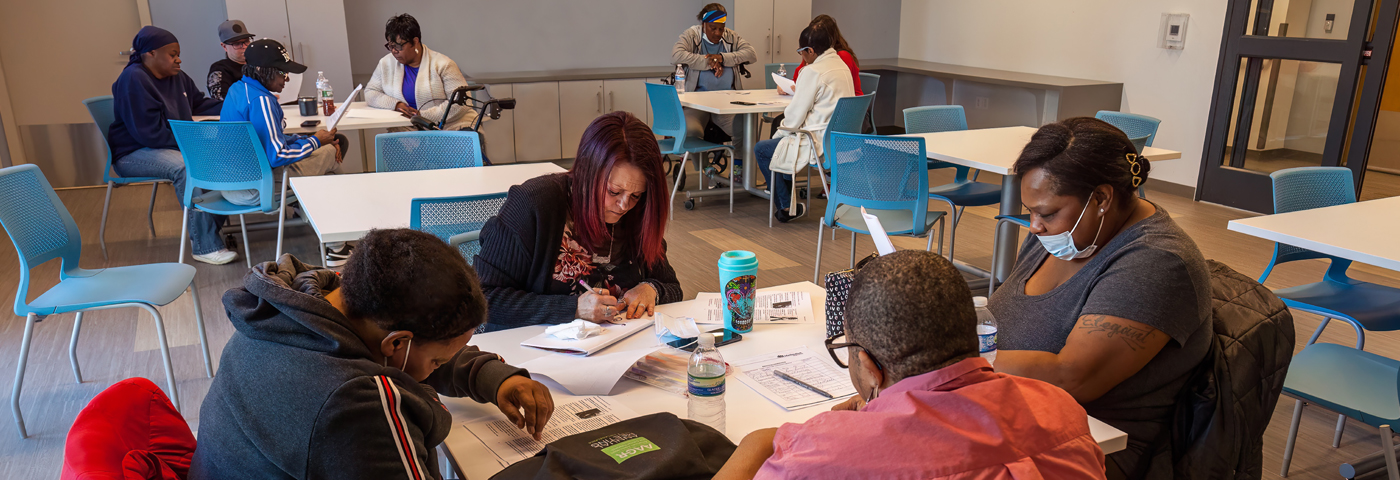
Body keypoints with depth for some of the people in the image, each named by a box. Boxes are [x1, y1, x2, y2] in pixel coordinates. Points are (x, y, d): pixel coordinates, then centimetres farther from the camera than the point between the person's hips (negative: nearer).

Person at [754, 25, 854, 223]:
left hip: (820, 143, -10)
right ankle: (786, 192, 38)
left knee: (761, 149, 6)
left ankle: (787, 206, 12)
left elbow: (795, 116, -14)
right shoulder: (841, 66, 10)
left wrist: (782, 130, 4)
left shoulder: (813, 71, -18)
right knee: (780, 139, 29)